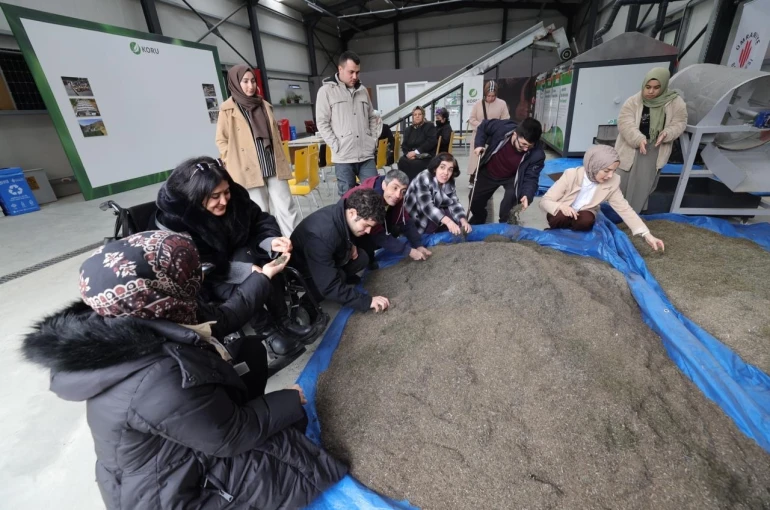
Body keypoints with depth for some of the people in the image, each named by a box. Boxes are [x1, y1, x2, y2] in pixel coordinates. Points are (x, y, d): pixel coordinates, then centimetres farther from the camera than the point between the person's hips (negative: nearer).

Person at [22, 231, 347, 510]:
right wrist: (289, 401, -11)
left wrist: (262, 277, 7)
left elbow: (219, 322, 0)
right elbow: (230, 437, -26)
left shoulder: (121, 331, -13)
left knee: (251, 349, 9)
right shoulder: (157, 376, -40)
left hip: (169, 448, 8)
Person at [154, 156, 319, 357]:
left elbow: (259, 221, -8)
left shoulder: (235, 196, -16)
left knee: (250, 255, -28)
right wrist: (245, 271, -38)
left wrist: (271, 240, -30)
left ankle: (282, 320, -19)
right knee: (241, 287, -32)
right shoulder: (172, 220, -27)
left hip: (233, 257, 4)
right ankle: (267, 330, -11)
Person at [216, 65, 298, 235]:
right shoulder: (228, 110, 0)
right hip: (250, 170, -4)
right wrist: (236, 165, -7)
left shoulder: (264, 105, 15)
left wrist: (281, 160, 17)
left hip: (274, 166, 4)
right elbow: (222, 141, 0)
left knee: (286, 208, 0)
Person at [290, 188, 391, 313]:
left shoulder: (342, 212, -16)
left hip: (328, 262, 6)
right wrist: (367, 301, -33)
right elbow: (329, 287, -38)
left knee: (362, 258, -12)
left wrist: (350, 245, -11)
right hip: (303, 275, -6)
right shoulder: (320, 235, -40)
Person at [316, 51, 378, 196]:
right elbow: (322, 123, -3)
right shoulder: (326, 90, 0)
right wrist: (336, 146, -10)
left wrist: (374, 140, 8)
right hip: (344, 157, -4)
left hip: (367, 155, 4)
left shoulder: (362, 90, 15)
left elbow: (372, 118, 21)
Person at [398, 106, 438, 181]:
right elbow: (404, 145, 12)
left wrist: (416, 152, -18)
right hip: (412, 155, 4)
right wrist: (408, 153, -13)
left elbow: (431, 142, -10)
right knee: (402, 161, -27)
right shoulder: (408, 130, 20)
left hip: (427, 157, -4)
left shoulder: (430, 126, 5)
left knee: (414, 164, -34)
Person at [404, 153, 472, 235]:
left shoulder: (450, 182, -6)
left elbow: (454, 203, -10)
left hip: (434, 214, 7)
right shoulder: (423, 179, -27)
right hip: (414, 218, -7)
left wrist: (463, 220, -30)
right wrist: (448, 221, -51)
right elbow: (427, 206, -38)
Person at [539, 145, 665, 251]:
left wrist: (647, 234, -14)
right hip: (562, 213, -2)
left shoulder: (612, 182, -15)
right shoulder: (571, 174, -24)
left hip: (583, 214, 2)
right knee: (561, 218, -36)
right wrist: (560, 206, -44)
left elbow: (624, 209, -7)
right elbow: (544, 201, -23)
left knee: (586, 221, -32)